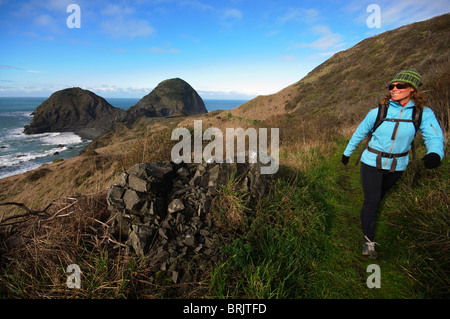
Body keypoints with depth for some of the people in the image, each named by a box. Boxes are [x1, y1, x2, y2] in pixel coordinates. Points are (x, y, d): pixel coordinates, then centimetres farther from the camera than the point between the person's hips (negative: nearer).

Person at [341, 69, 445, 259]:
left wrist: (435, 154, -41)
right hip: (372, 163, -2)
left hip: (396, 165, 2)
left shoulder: (423, 114, -11)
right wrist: (347, 153, 10)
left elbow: (434, 137, -18)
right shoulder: (377, 112, -12)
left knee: (379, 195, 22)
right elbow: (359, 133, 1)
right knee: (371, 201, -7)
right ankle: (369, 241, 2)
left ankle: (368, 216, 49)